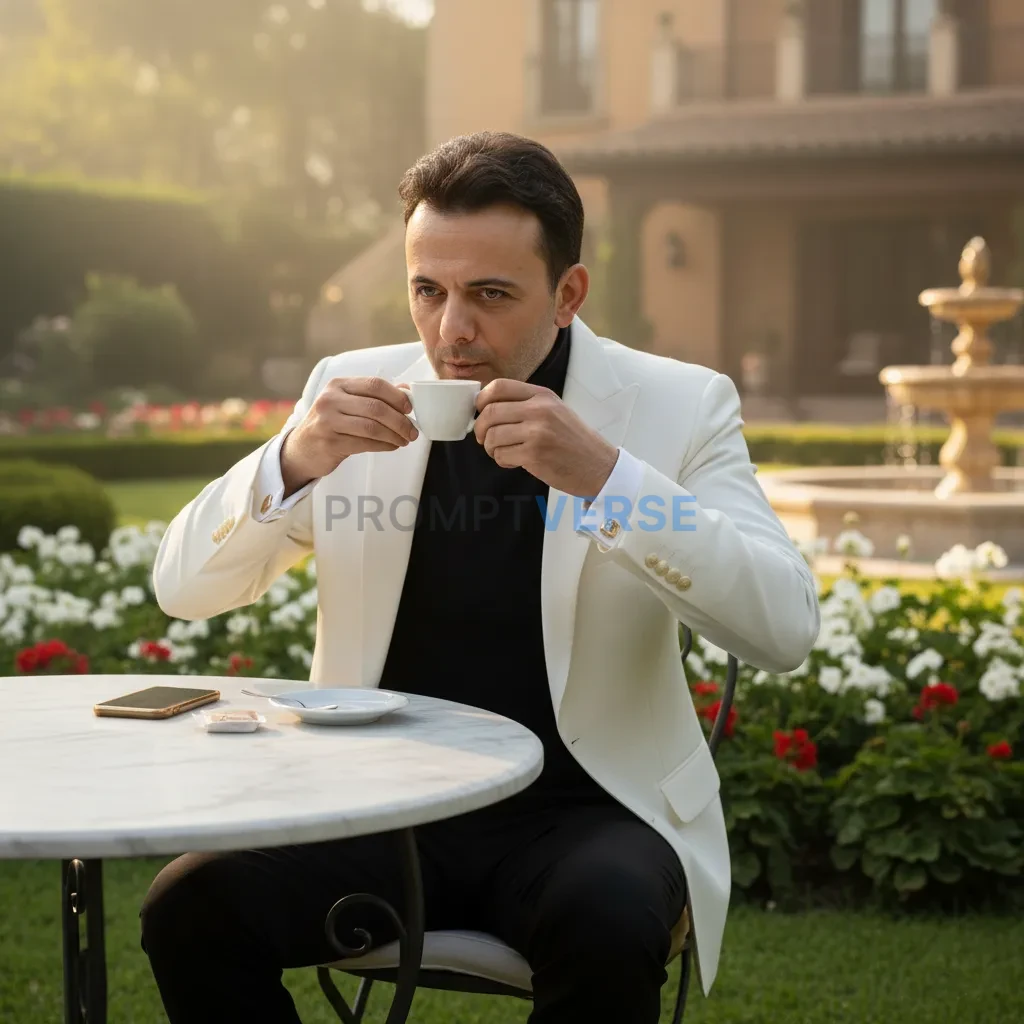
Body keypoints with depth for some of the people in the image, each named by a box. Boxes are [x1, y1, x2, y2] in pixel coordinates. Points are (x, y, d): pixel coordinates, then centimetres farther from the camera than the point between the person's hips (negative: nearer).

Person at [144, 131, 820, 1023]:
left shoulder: (678, 406, -4)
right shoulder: (354, 391, 4)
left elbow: (786, 628, -15)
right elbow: (183, 588, 4)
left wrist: (604, 476, -26)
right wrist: (293, 460, -16)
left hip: (583, 807, -2)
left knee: (608, 927, -34)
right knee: (190, 909, -22)